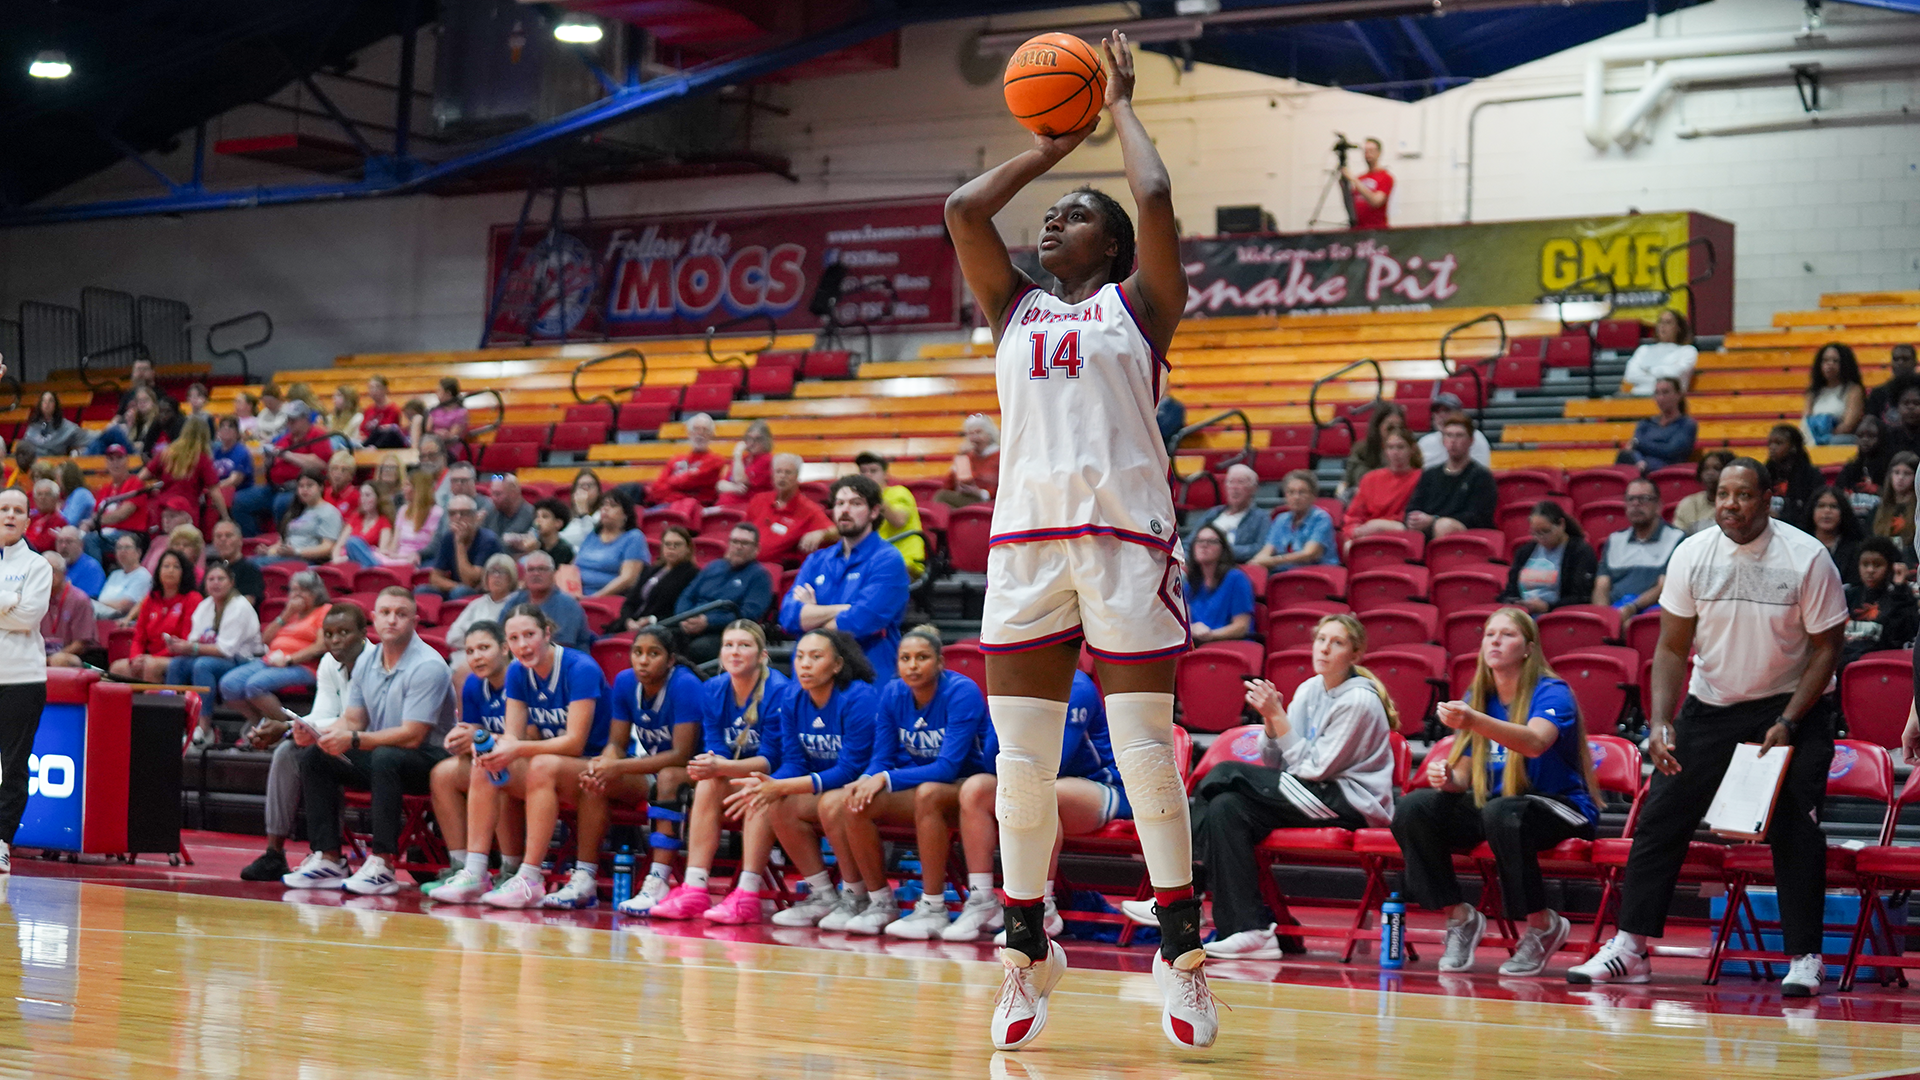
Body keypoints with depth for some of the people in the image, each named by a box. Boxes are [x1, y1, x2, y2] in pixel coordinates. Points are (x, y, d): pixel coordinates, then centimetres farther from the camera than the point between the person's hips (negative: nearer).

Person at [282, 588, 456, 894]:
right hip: (378, 757, 8)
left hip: (427, 759, -8)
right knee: (314, 756, -9)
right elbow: (352, 720, 9)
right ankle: (327, 859, -11)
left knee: (385, 757, -38)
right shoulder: (367, 661, 7)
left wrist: (354, 740, -27)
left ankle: (382, 865, -36)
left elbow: (412, 736, -22)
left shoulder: (427, 666, -17)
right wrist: (317, 734, -12)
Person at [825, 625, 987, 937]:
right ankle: (879, 904, -7)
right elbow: (882, 758, 2)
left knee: (929, 793, -39)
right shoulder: (892, 694, -1)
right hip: (913, 786, 6)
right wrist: (866, 781, -22)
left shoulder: (962, 693, -19)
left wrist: (886, 779, -30)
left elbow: (948, 768, -25)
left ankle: (933, 909, -31)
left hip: (964, 787, -6)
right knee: (853, 802, -20)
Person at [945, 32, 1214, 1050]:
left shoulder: (1139, 303, 10)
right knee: (1021, 760, 2)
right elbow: (962, 209, 11)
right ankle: (1028, 954, 11)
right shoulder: (1014, 308, 20)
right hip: (1025, 539, 4)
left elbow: (1156, 198, -4)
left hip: (1124, 536, -4)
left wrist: (1122, 107, 11)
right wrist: (1043, 151, 22)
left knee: (1145, 751, -5)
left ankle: (1181, 955, 2)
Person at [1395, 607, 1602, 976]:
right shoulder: (1476, 698, 7)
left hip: (1560, 809, -6)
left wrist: (1473, 721, -51)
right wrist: (1447, 778, -16)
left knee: (1501, 814, -39)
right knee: (1412, 809, -18)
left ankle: (1544, 925, -18)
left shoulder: (1552, 693, -12)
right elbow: (1465, 776, 9)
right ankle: (1460, 917, -4)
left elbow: (1535, 742, -36)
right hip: (1491, 804, 6)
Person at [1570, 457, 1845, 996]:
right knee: (1660, 819, -3)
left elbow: (1827, 647, -8)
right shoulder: (1691, 555, -8)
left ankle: (1805, 958, 0)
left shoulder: (1807, 557, -14)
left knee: (1796, 830, -11)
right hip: (1708, 705, 3)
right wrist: (1661, 721, -14)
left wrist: (1788, 723, -15)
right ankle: (1630, 947, 4)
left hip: (1788, 707, -3)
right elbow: (1672, 648, -2)